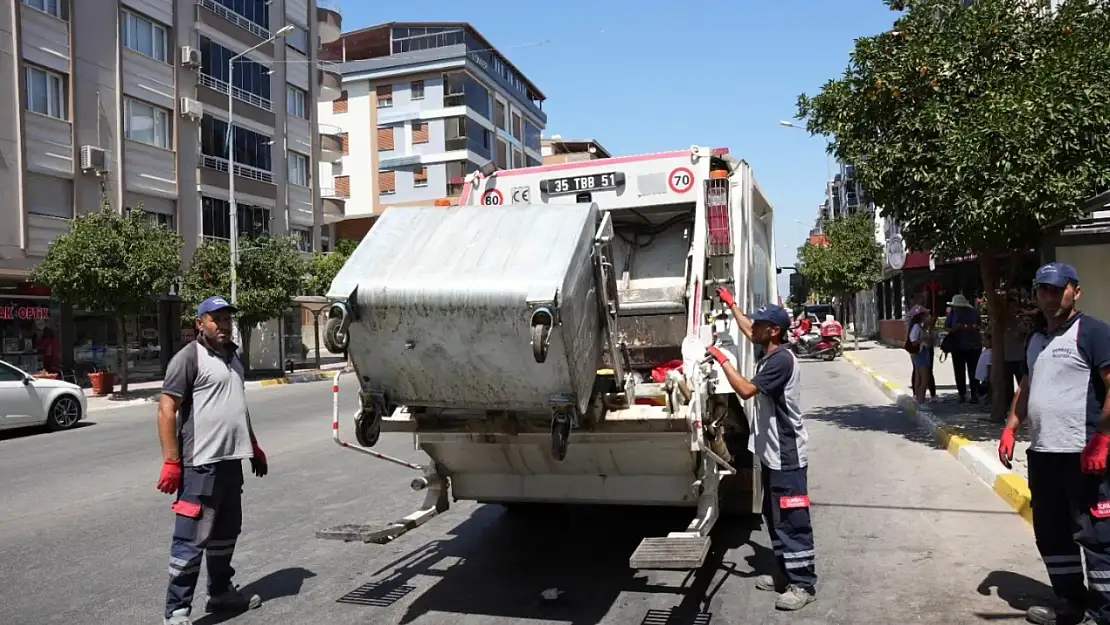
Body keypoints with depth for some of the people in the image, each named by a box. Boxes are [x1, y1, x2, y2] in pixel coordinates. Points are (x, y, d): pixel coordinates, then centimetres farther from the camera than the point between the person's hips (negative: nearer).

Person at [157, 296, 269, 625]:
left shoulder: (233, 357, 16)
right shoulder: (189, 357, -10)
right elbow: (167, 410, -14)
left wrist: (254, 447, 25)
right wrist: (171, 462, -19)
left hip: (231, 460, 9)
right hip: (201, 463, -8)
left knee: (226, 532, 18)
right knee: (191, 538, -4)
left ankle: (221, 592, 32)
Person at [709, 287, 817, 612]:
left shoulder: (782, 360, -21)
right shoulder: (769, 354, 9)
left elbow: (746, 390, -28)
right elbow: (749, 332, 31)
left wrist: (723, 360, -18)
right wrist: (731, 304, 35)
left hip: (787, 455, -10)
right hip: (772, 452, 10)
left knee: (792, 520, -4)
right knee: (774, 517, 17)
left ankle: (804, 585, 5)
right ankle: (787, 573, 27)